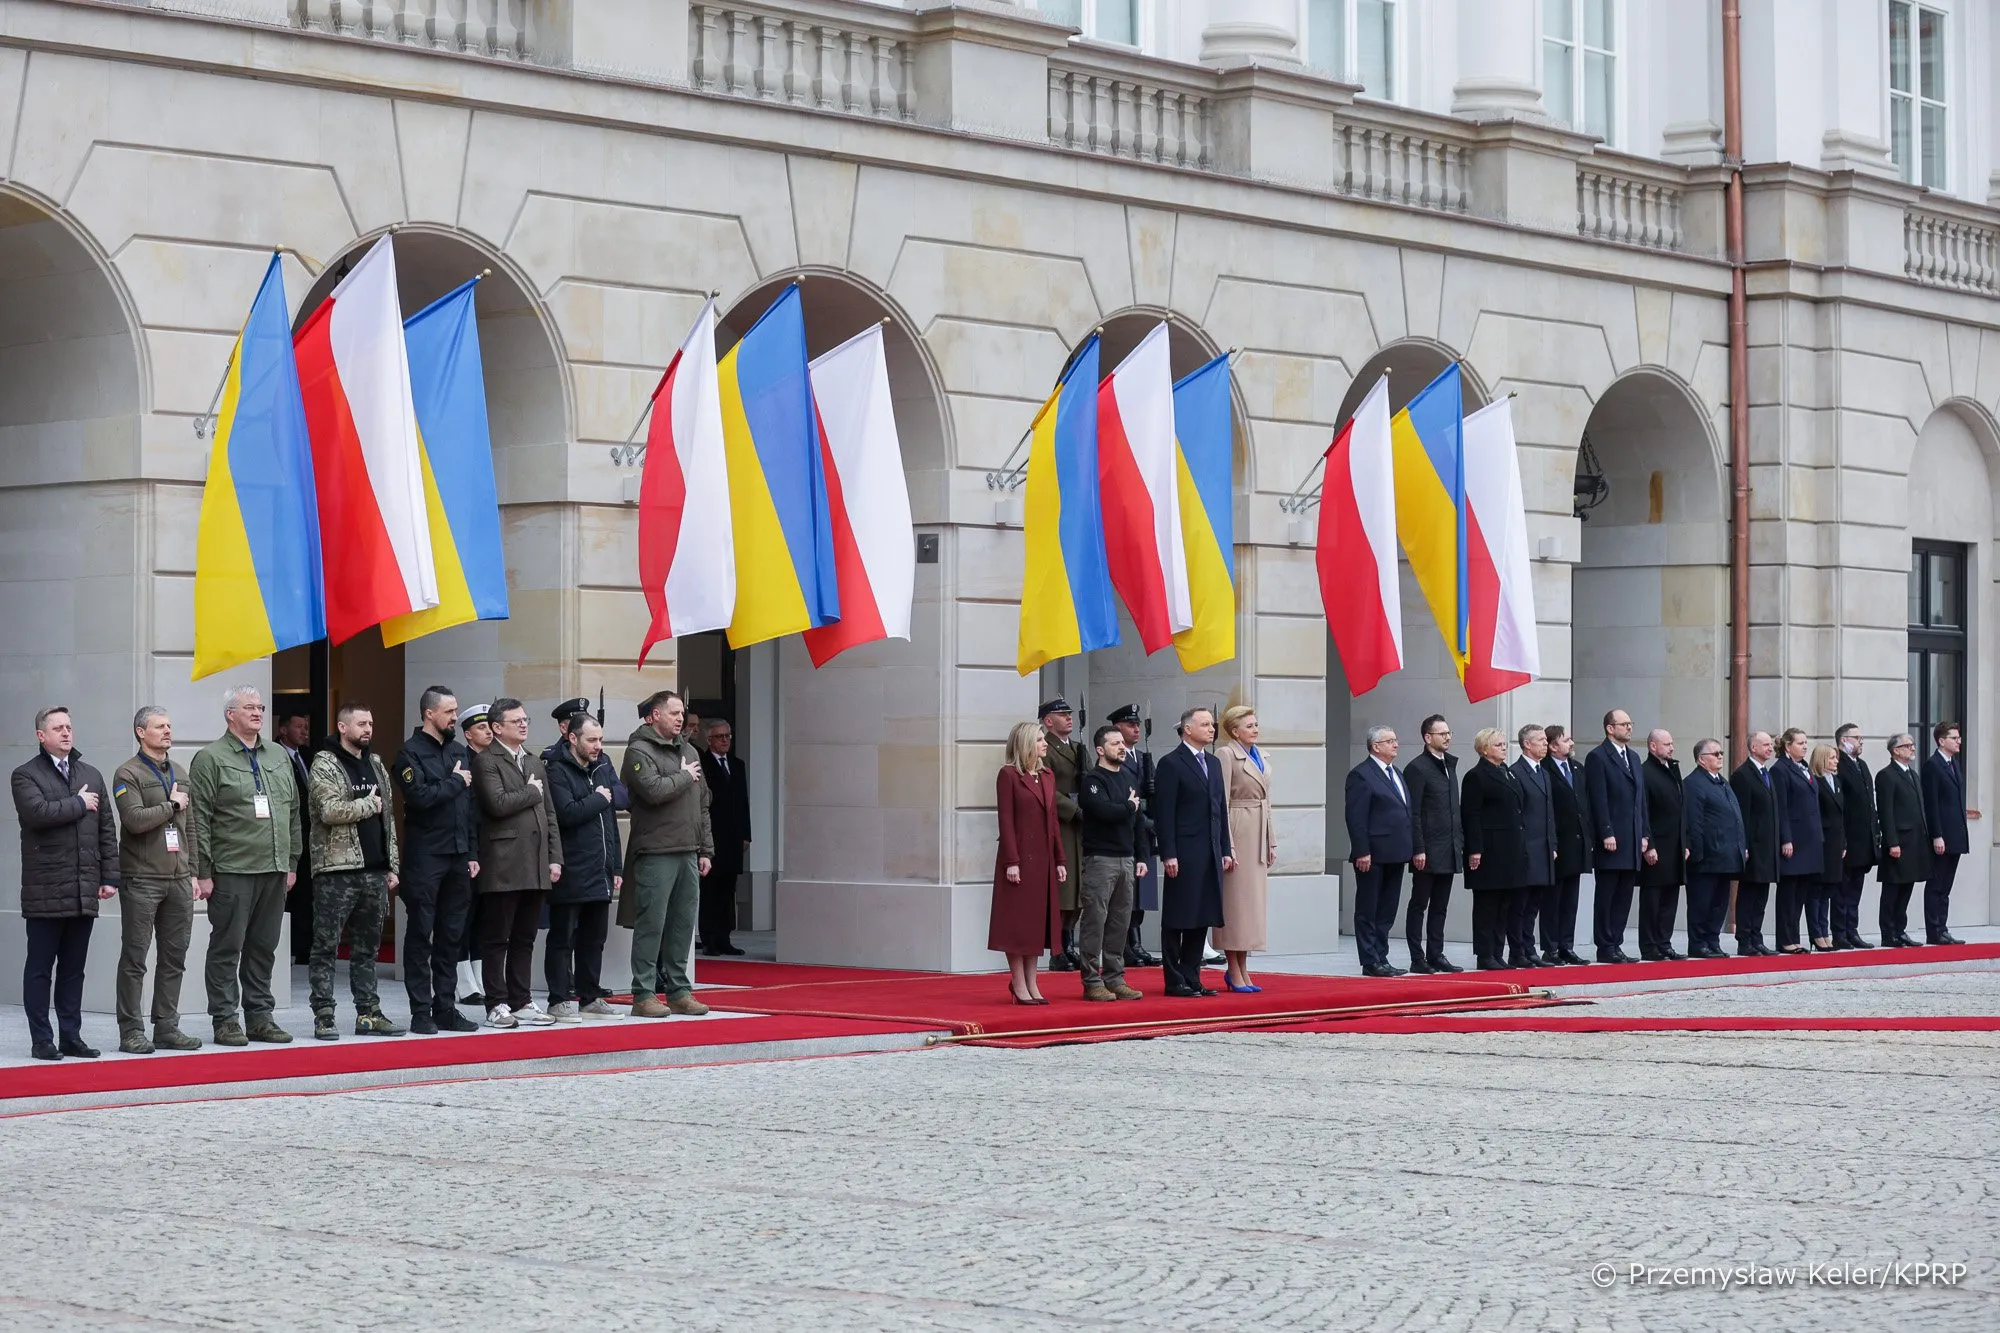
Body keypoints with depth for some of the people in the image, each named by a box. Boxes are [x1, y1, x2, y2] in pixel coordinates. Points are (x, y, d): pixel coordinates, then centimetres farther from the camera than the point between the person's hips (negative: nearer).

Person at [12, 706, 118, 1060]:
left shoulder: (92, 776, 16)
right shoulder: (26, 775, -1)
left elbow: (107, 829, 14)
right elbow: (37, 812, -20)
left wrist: (109, 876, 6)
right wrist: (79, 804, -8)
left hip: (85, 892, 5)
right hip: (44, 891, -5)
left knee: (74, 969, 9)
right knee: (40, 969, 1)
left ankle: (71, 1036, 15)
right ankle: (42, 1040, 5)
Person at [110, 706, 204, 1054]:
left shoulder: (179, 774, 17)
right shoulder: (129, 774, -5)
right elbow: (135, 819, -19)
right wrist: (171, 805, -8)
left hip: (178, 881, 7)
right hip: (141, 879, -7)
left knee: (174, 957, 8)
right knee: (134, 957, -2)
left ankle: (167, 1028, 15)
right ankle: (131, 1031, 2)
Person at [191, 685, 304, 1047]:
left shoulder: (279, 757, 15)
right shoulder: (211, 759, -4)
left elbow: (294, 812, 19)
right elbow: (199, 820, -8)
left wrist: (292, 862, 15)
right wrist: (203, 872, -12)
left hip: (274, 871, 6)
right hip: (231, 871, -6)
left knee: (264, 948, 10)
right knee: (227, 948, -1)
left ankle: (260, 1017, 17)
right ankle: (225, 1020, 4)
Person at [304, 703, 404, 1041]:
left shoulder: (375, 765, 16)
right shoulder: (325, 765, -7)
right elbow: (330, 810, -22)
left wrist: (392, 866, 15)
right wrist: (369, 804, -9)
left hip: (374, 872, 7)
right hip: (337, 870, -7)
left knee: (367, 948, 11)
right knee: (326, 947, -2)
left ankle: (368, 1013, 15)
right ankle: (323, 1016, 0)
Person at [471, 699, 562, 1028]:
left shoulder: (535, 763, 19)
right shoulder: (485, 761, -4)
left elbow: (549, 814, 18)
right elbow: (498, 804, -19)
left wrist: (555, 858, 9)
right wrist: (532, 793, -5)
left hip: (536, 866, 7)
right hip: (503, 865, -7)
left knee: (525, 939, 11)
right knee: (497, 939, -1)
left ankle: (522, 1002, 16)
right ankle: (497, 1004, 2)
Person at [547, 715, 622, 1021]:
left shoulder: (602, 767, 15)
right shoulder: (557, 771, -8)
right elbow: (567, 813, -23)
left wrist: (617, 866, 17)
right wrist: (598, 799, -9)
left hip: (600, 873, 7)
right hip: (571, 874, -7)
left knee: (594, 938, 12)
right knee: (563, 938, -1)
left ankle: (590, 997, 20)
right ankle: (560, 1000, 3)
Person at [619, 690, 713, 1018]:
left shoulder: (689, 752, 18)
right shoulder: (639, 751, -6)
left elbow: (703, 805, 20)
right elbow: (654, 790, -23)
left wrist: (705, 850, 16)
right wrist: (685, 776, -7)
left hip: (688, 854, 7)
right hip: (655, 853, -7)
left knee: (683, 925, 9)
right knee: (651, 924, -5)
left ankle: (678, 991, 16)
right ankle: (643, 994, -1)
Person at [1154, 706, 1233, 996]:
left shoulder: (1214, 764, 17)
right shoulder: (1170, 764, -7)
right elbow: (1164, 814, -11)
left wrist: (1225, 850, 13)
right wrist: (1168, 855, -16)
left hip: (1211, 856, 7)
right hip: (1184, 856, -7)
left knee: (1202, 918, 9)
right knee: (1177, 920, -1)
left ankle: (1192, 978, 15)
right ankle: (1175, 981, 3)